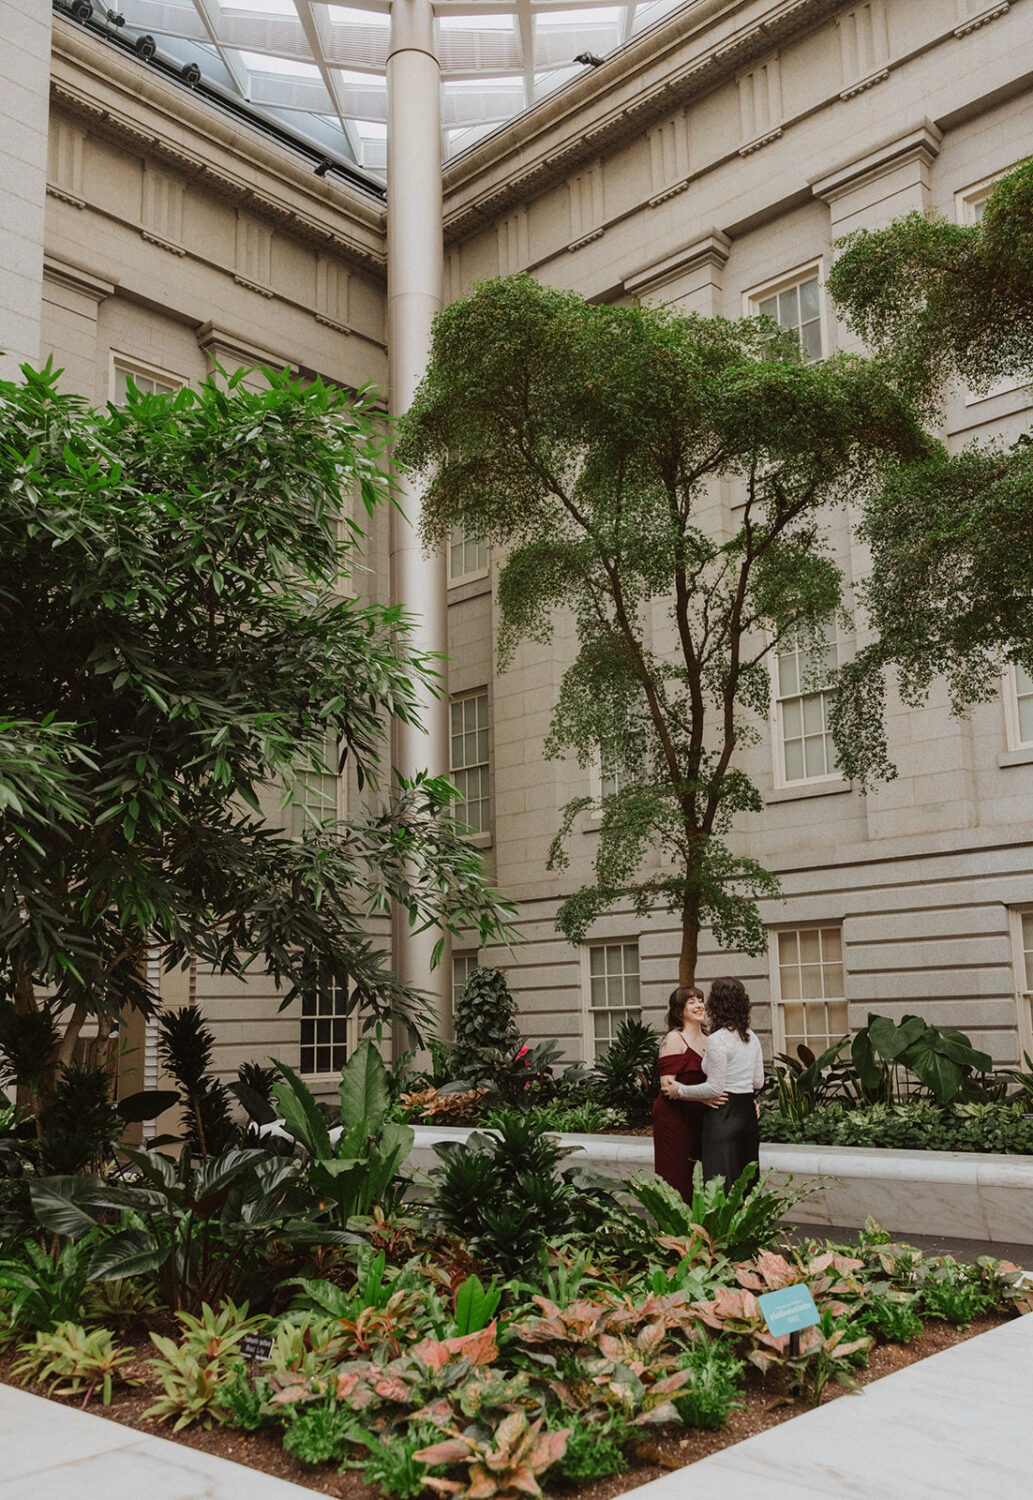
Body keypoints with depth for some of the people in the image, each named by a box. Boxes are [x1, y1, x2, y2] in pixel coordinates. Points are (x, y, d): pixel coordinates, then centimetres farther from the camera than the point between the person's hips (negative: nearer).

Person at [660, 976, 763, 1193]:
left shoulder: (717, 1039, -15)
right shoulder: (751, 1038, 9)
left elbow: (715, 1088, -16)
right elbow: (758, 1082, 15)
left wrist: (680, 1090, -6)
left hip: (723, 1117, -8)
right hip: (748, 1112, 8)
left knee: (721, 1187, -4)